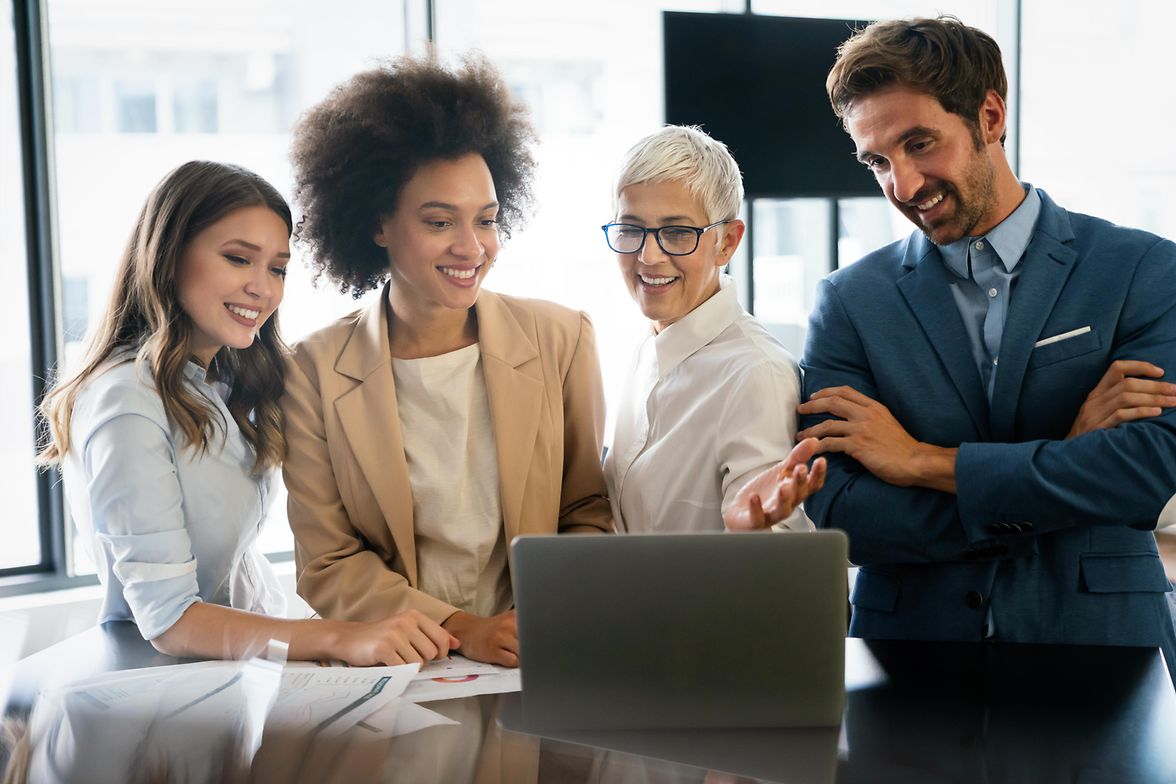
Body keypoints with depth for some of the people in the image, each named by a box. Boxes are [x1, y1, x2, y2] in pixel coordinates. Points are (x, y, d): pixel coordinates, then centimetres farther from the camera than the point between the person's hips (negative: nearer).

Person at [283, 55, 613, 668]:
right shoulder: (315, 370, -1)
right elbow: (329, 566, 0)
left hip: (535, 666, 0)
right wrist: (461, 630, -14)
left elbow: (588, 514, 10)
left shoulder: (561, 341, 3)